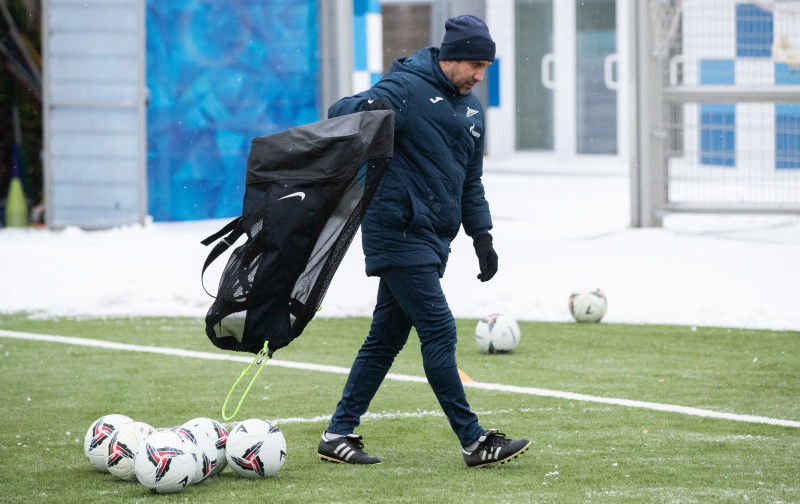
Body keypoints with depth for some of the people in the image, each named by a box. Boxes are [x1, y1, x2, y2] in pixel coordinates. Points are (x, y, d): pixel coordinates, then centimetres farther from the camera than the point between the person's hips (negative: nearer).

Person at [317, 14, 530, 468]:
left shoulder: (472, 108, 17)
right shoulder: (406, 88, -8)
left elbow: (471, 181, 25)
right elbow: (338, 113, -16)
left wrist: (481, 234, 16)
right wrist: (366, 107, -38)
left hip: (434, 240, 9)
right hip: (398, 231, -9)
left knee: (387, 337, 9)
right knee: (439, 330, -11)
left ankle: (339, 434, 15)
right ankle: (474, 441, -11)